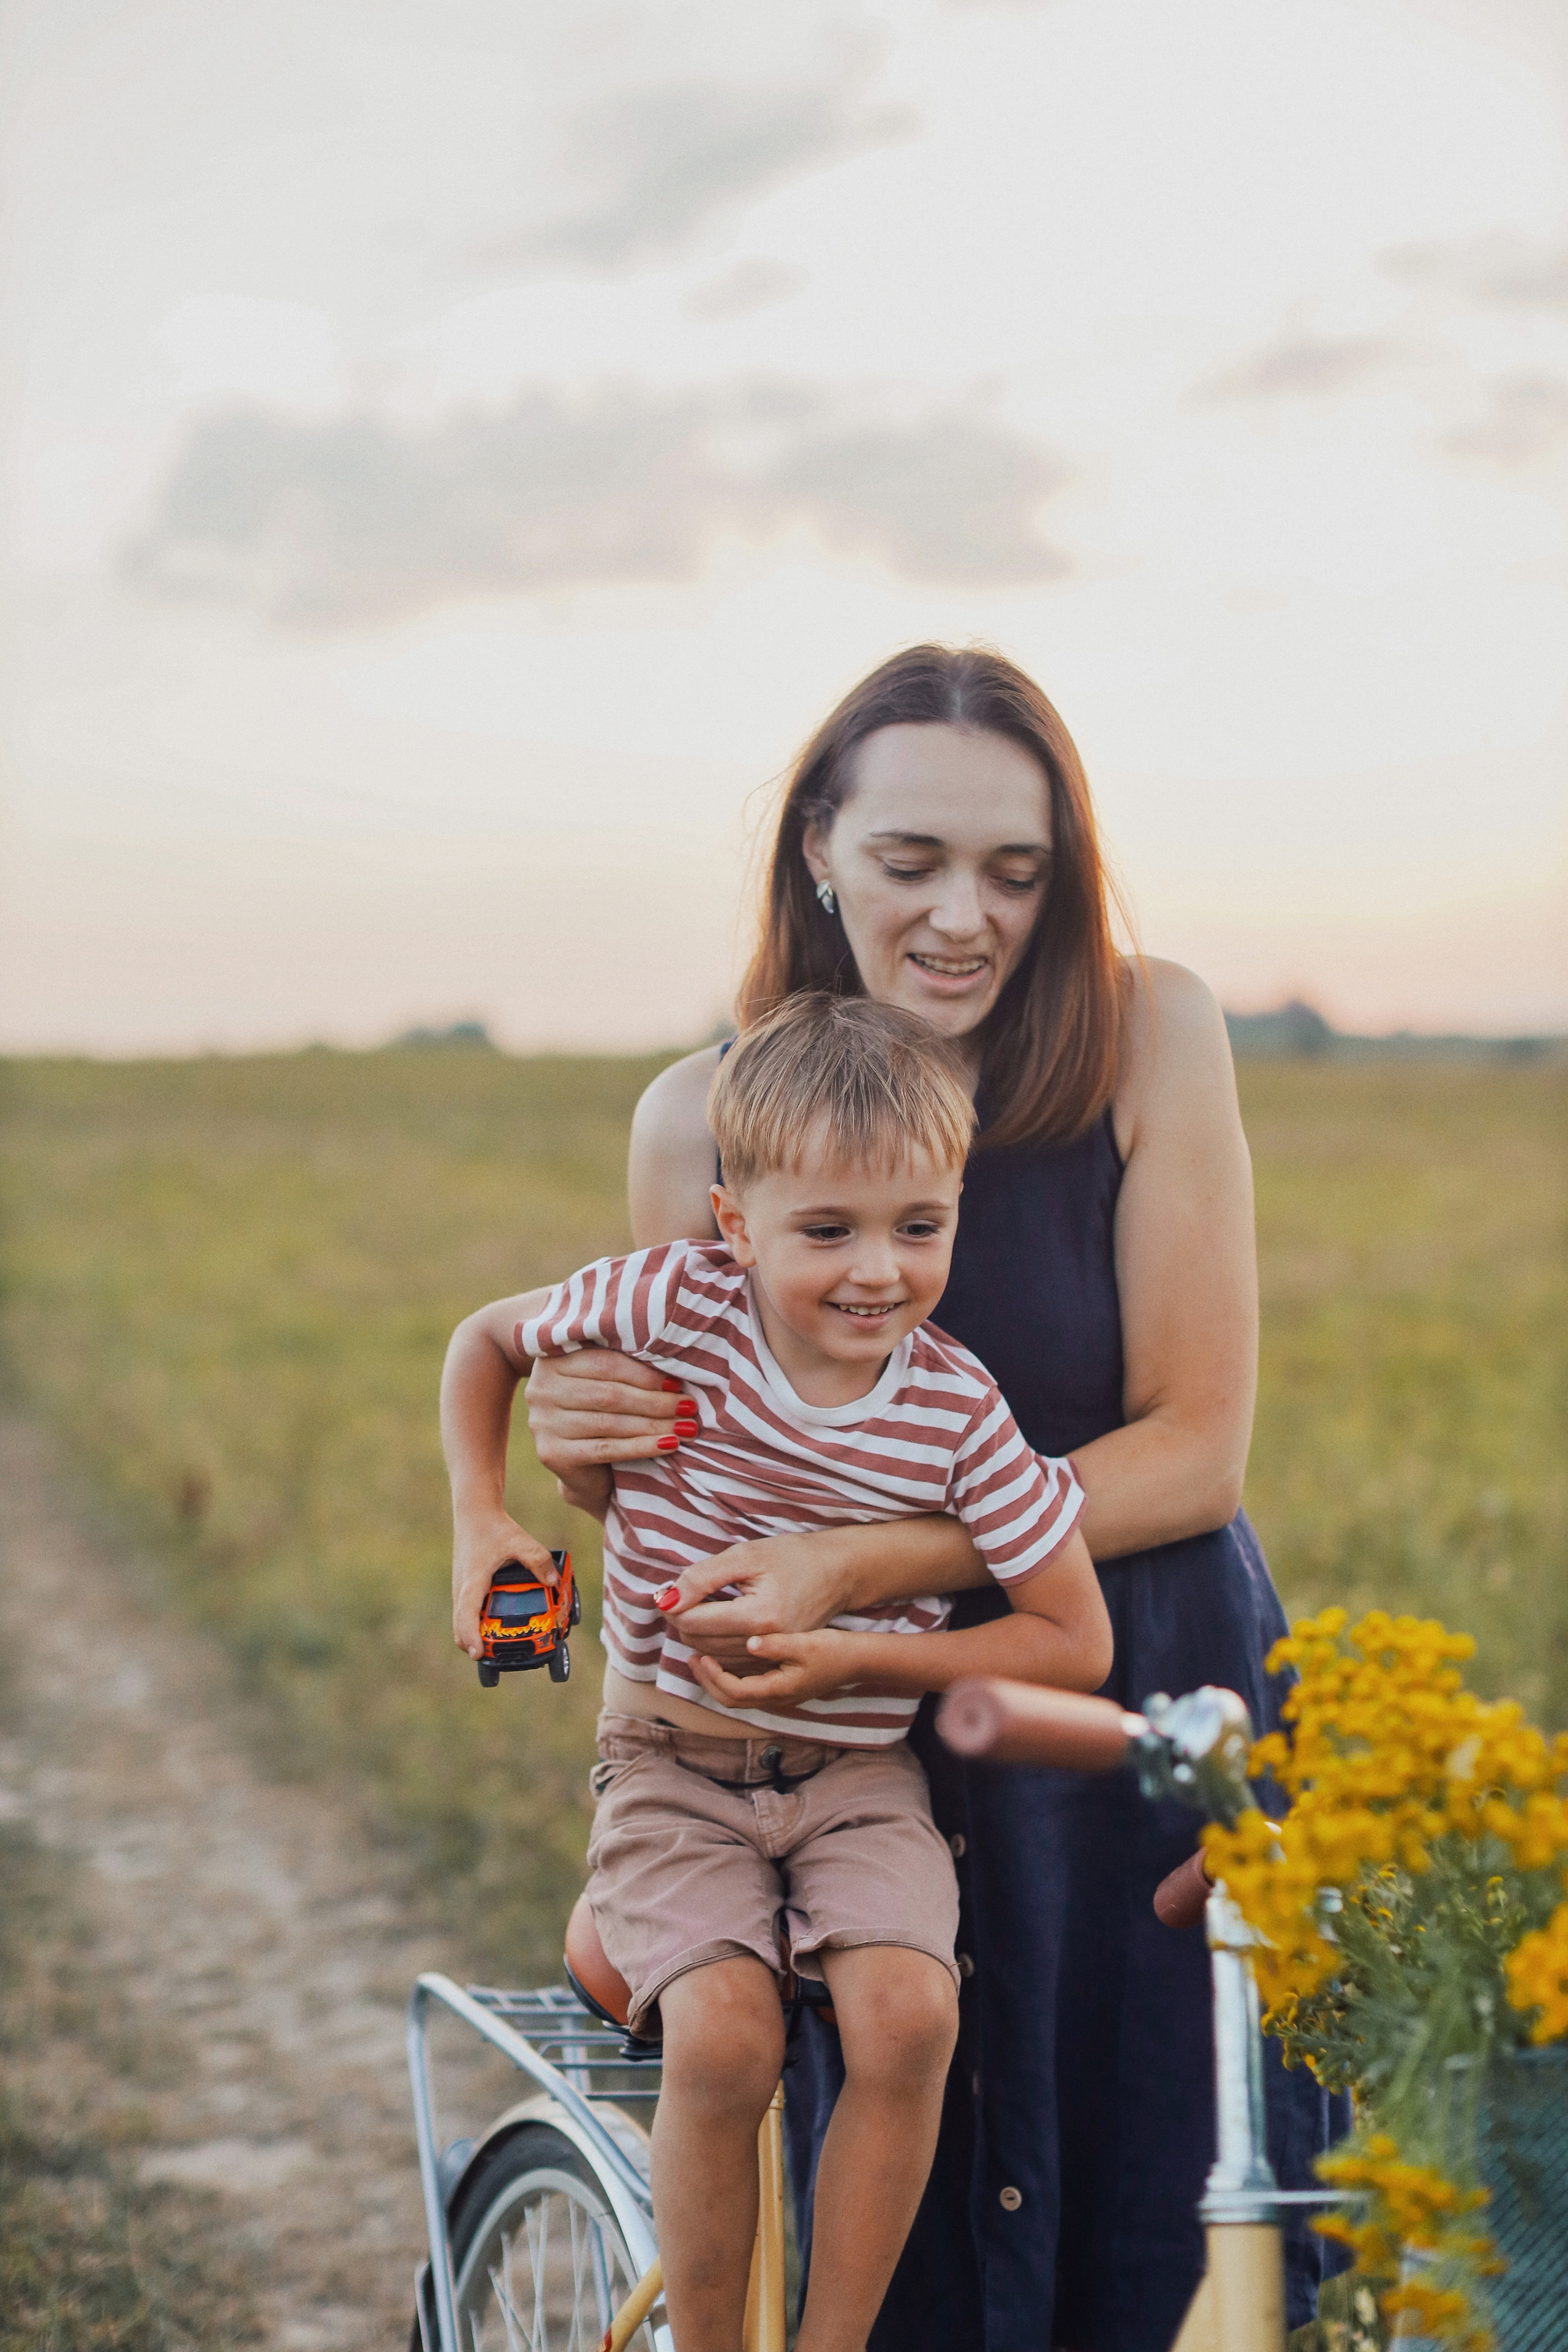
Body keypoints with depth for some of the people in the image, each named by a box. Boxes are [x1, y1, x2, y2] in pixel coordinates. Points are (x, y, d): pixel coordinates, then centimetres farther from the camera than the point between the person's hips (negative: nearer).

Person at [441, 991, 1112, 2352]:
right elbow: (487, 1339, 7)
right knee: (725, 2033, -26)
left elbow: (1077, 1644, -7)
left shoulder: (958, 1409, -11)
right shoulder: (670, 1306, -13)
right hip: (672, 1764, -1)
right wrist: (480, 1521, -5)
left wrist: (856, 1655, -17)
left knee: (908, 2012, -26)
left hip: (858, 1773, 1)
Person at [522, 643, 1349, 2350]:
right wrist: (590, 1459, -17)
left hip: (1153, 1716, -1)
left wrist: (861, 1566, -21)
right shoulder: (700, 1120, -6)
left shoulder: (1150, 1036, -11)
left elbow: (1196, 1450, -12)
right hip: (872, 1757, 1)